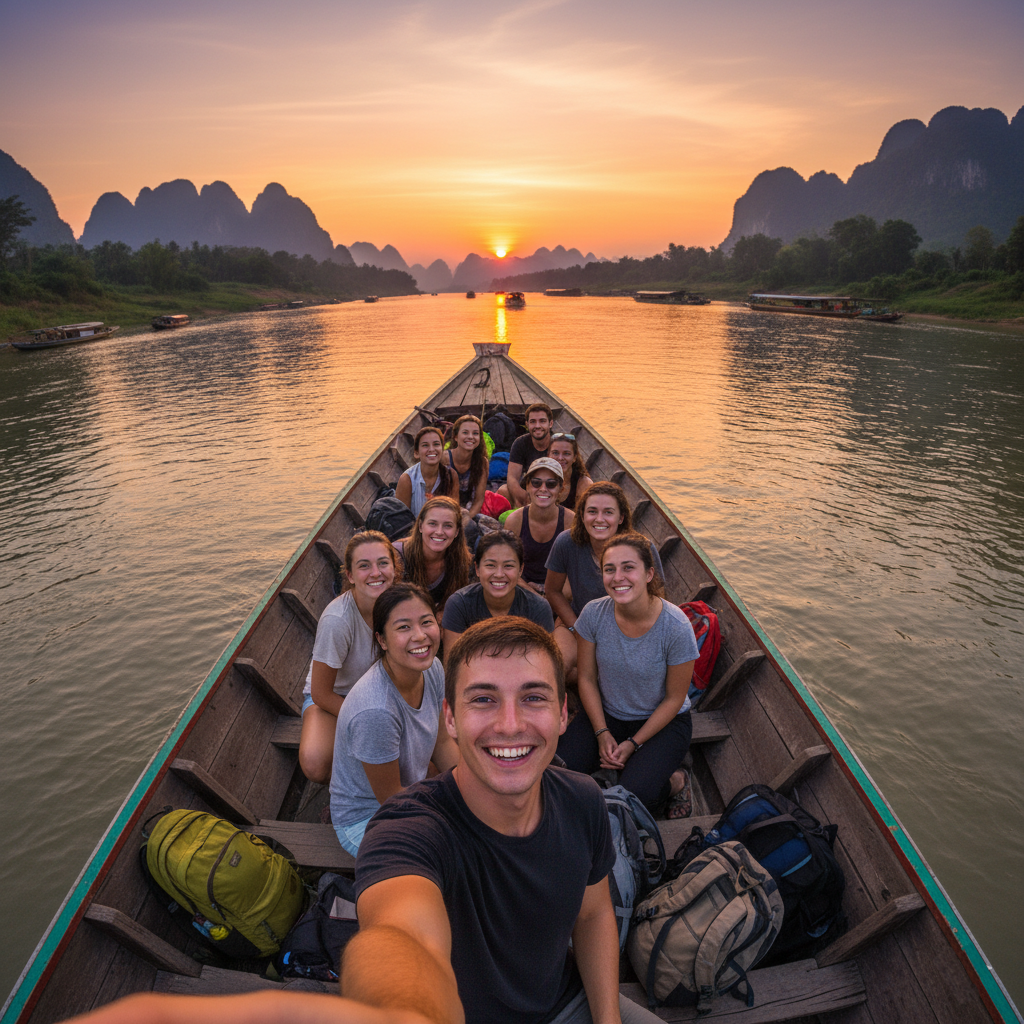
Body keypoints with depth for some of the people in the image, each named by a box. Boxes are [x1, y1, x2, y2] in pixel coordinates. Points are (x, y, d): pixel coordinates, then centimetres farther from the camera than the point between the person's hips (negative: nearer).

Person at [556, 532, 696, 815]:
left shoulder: (676, 627, -25)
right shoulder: (594, 614, -16)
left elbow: (674, 698, -13)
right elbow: (587, 679, -4)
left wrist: (633, 744, -13)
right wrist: (602, 734, -10)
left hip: (663, 721, -3)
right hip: (606, 715, 3)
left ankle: (671, 782, 8)